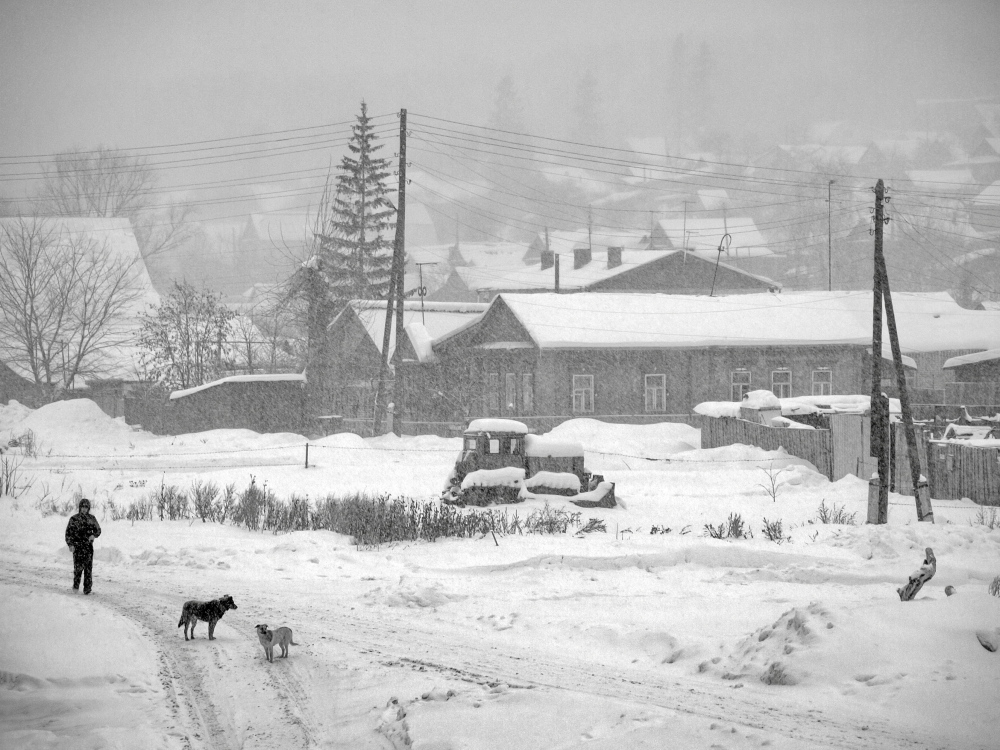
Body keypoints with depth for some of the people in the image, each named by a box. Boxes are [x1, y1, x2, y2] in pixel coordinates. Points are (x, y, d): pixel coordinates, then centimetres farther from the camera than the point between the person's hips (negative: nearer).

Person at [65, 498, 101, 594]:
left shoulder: (91, 519, 9)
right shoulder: (74, 519, 2)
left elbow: (98, 529, 17)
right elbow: (68, 532, 2)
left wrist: (94, 535, -6)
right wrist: (70, 544, -8)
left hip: (88, 546, 2)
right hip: (77, 546, -2)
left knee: (88, 567, -2)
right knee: (78, 566, -11)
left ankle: (87, 588, 1)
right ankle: (76, 585, 4)